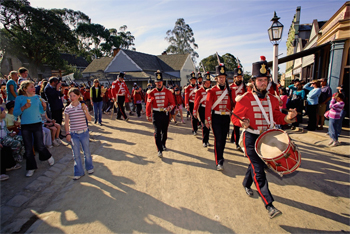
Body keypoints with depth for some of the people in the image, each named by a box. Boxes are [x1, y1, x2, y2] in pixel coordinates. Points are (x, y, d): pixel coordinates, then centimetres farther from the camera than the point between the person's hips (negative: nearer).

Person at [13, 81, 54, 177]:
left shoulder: (37, 97, 2)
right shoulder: (19, 98, -2)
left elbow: (41, 111, 8)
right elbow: (15, 113, -5)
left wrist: (44, 107, -12)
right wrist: (24, 107, -20)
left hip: (37, 124, 0)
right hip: (25, 126, 0)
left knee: (40, 145, 6)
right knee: (28, 148, 7)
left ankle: (49, 157, 35)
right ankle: (31, 167, 21)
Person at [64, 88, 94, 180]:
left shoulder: (83, 106, -2)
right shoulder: (67, 109, -1)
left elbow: (89, 119, -6)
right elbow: (66, 122, 1)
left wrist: (85, 110, -20)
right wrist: (67, 134, -5)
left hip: (84, 132, 0)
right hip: (73, 134, 1)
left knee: (87, 152, 12)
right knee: (76, 154, 6)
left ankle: (89, 167, 34)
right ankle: (79, 172, 20)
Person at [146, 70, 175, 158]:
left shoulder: (168, 92, -2)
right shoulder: (151, 92, -2)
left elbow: (172, 103, 1)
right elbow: (148, 105, 3)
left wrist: (169, 108, -21)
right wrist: (148, 116, 3)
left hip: (165, 114, 1)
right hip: (156, 114, -1)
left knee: (164, 131, 15)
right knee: (157, 132, -7)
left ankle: (163, 144, 40)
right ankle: (160, 150, -2)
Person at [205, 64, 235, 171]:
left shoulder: (230, 91, 6)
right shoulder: (212, 91, -3)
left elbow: (234, 104, 8)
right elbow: (208, 106, -6)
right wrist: (207, 120, -9)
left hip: (226, 118, 4)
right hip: (216, 117, -3)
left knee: (223, 138, 14)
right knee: (218, 139, -7)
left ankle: (220, 156, 35)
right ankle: (219, 161, -1)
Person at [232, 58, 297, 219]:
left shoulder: (272, 99, 4)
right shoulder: (244, 99, -12)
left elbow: (277, 118, 10)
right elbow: (234, 117, -7)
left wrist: (288, 117, -10)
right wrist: (242, 122, -28)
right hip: (251, 139, -6)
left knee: (256, 164, 21)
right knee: (259, 170, -6)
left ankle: (246, 184, 47)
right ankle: (269, 204, 2)